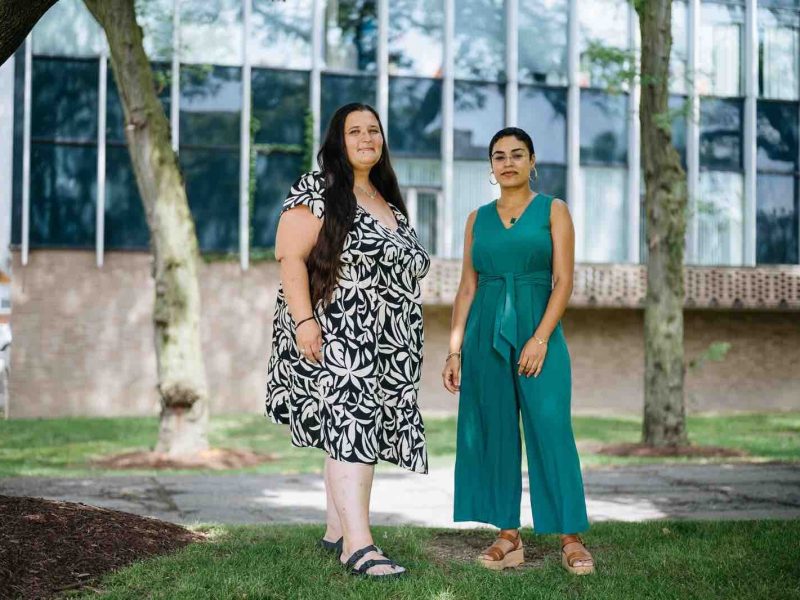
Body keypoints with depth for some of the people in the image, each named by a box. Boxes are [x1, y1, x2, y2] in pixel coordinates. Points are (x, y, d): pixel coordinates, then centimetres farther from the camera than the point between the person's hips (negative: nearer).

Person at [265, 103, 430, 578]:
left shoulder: (387, 200, 20)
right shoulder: (318, 191, -4)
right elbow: (291, 255, -12)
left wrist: (410, 344, 22)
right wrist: (304, 320, -23)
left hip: (384, 343, 8)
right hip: (338, 338, -8)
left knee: (358, 431, 9)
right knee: (350, 425, -15)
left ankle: (337, 531, 18)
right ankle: (359, 545, -19)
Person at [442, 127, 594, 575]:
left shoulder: (553, 210, 4)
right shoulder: (478, 219, 13)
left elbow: (564, 281, -4)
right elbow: (467, 288, 12)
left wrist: (540, 338, -15)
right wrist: (455, 350, 4)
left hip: (538, 330, -3)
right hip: (486, 334, 3)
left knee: (551, 430, -9)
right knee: (495, 434, 3)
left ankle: (572, 538, -4)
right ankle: (508, 537, 9)